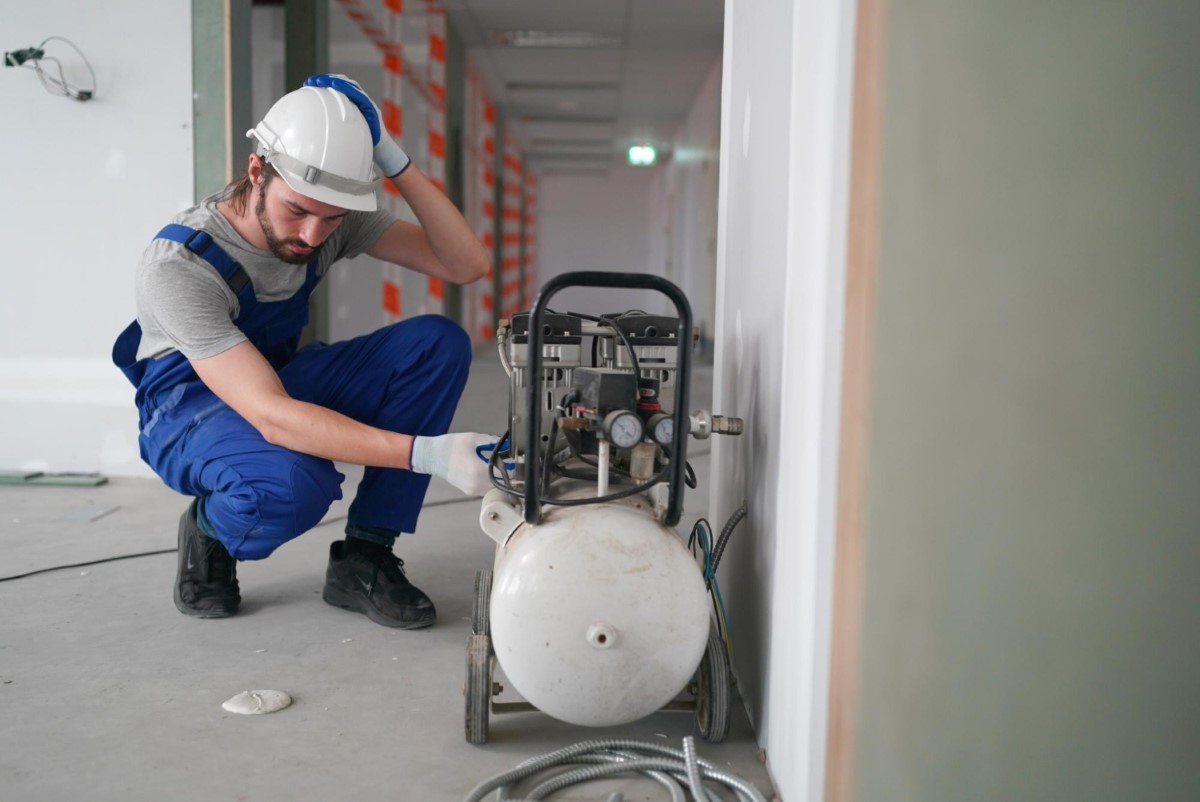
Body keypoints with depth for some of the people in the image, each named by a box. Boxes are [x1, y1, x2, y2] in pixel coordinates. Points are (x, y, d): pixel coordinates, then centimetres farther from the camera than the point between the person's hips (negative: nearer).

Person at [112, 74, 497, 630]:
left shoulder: (335, 215, -15)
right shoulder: (177, 265, -31)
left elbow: (468, 265, -18)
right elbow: (273, 418, -39)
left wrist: (395, 162, -29)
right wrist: (426, 453, -49)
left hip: (280, 377, 6)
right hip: (189, 407, -5)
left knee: (439, 344, -19)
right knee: (292, 483, -41)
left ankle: (362, 561, -12)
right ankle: (209, 534, -1)